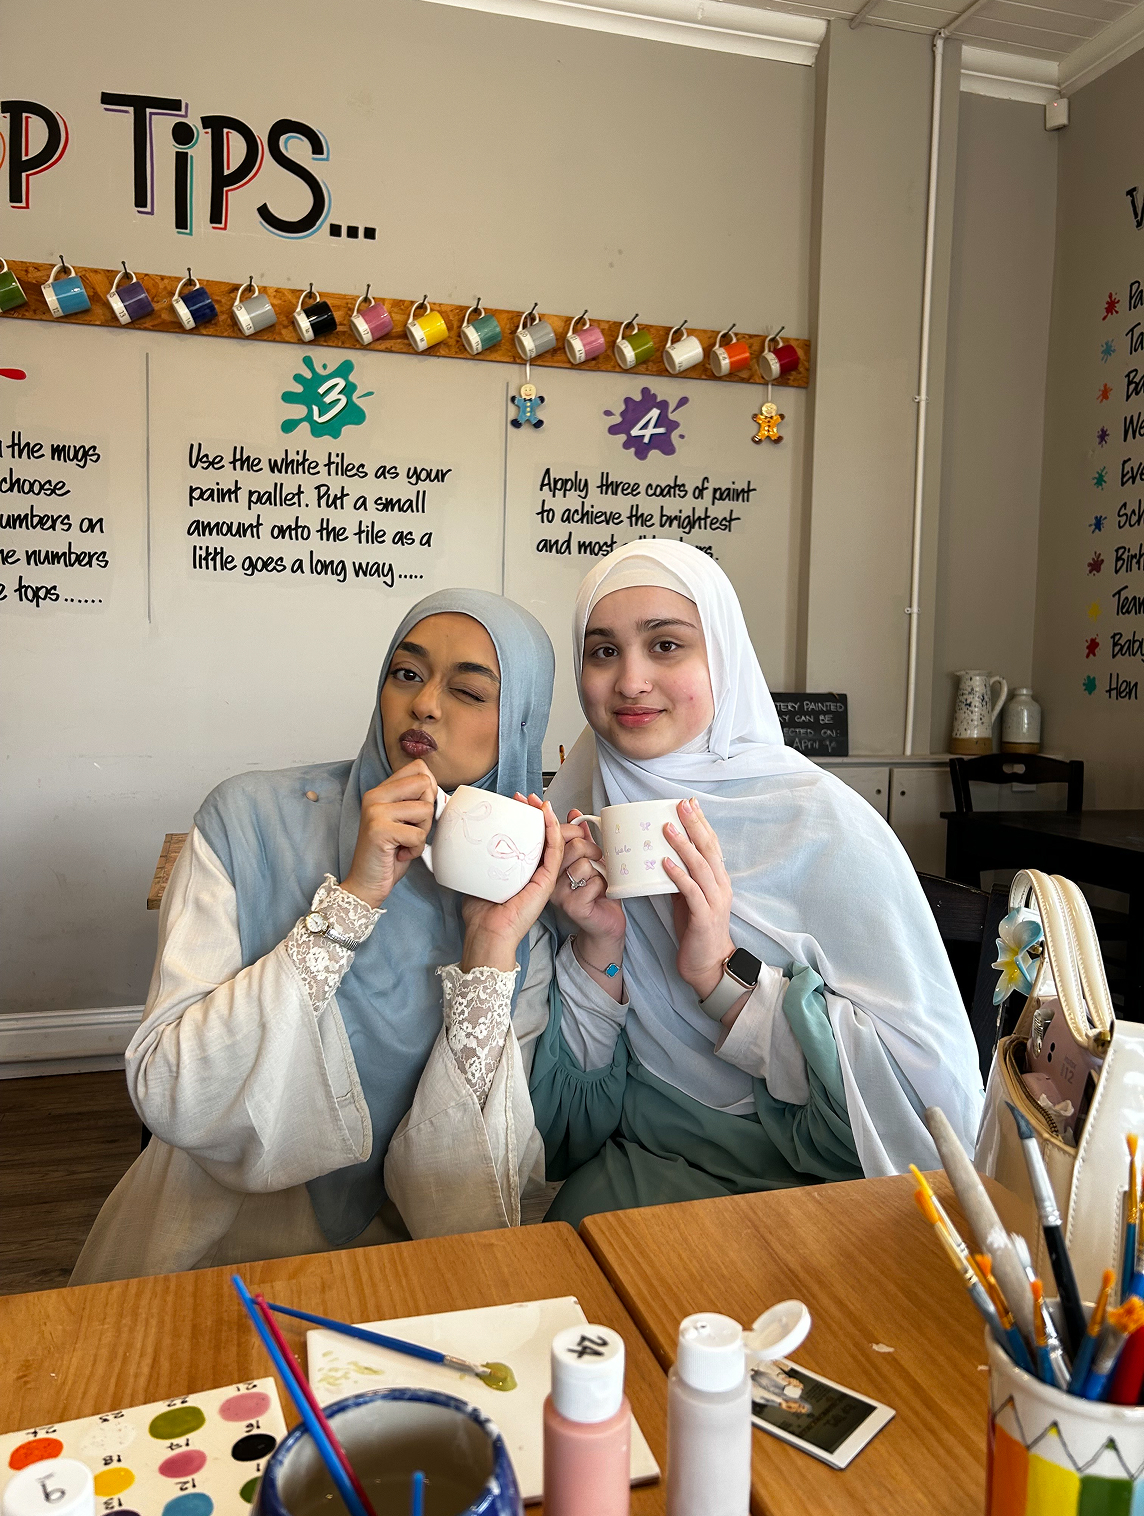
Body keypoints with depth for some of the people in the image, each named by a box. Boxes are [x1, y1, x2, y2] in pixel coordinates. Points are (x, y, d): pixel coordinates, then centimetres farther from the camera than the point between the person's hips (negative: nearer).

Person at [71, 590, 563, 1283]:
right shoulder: (252, 818, -10)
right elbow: (167, 1098, -18)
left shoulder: (523, 894, -7)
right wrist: (354, 896, -24)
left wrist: (492, 948, -22)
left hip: (393, 1250, 0)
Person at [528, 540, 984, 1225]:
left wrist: (725, 976, -24)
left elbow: (943, 1099, -19)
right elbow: (565, 1106, 1)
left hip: (809, 1192, -2)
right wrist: (598, 950, -17)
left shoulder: (824, 824, -14)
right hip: (632, 1175, 3)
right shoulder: (574, 823, -1)